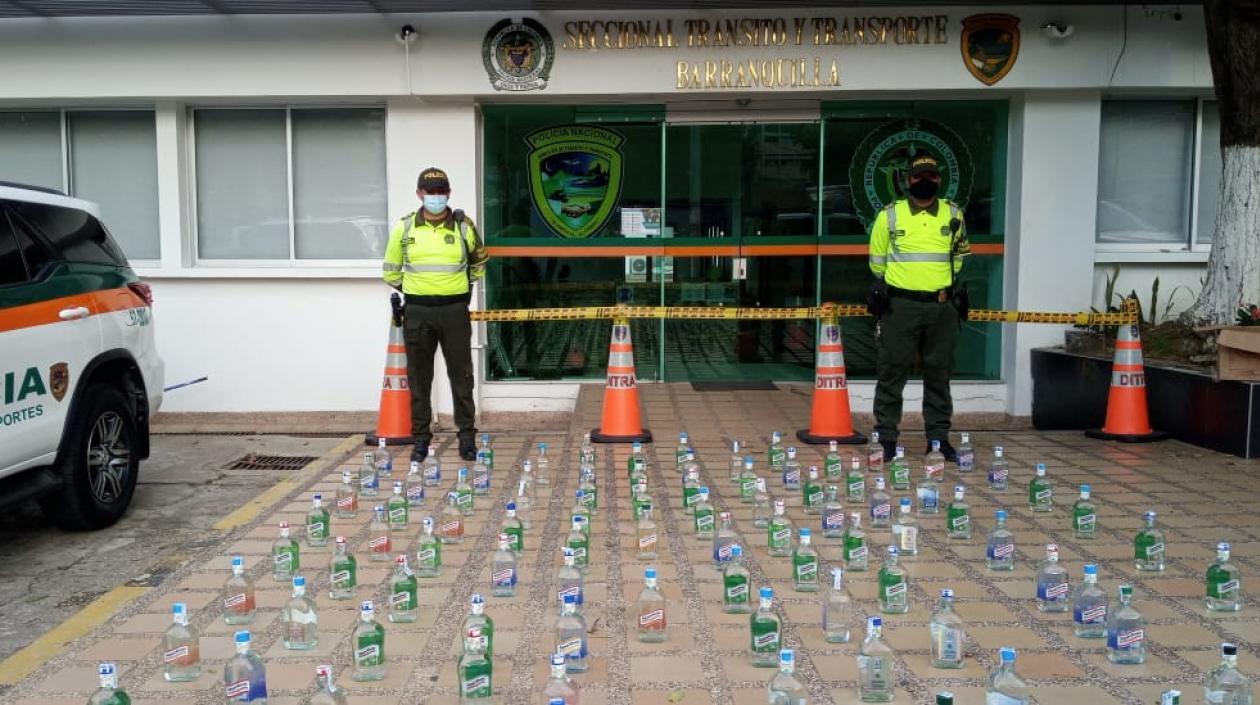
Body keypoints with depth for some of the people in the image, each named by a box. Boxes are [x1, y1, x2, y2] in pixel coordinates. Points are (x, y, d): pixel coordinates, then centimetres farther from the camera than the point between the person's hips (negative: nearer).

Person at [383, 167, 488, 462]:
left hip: (455, 310, 0)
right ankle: (421, 436, 16)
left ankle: (467, 435, 13)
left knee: (461, 375, 4)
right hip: (417, 311, 1)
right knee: (419, 377, 6)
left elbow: (479, 261, 19)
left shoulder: (463, 226, 1)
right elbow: (392, 270, 14)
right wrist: (412, 290, 13)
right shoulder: (403, 227, 1)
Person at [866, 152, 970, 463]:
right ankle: (886, 438, 8)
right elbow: (877, 261, 11)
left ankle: (939, 437, 18)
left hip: (942, 306, 3)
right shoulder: (890, 215, 1)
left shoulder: (953, 215, 8)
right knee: (892, 372, 0)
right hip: (900, 306, -2)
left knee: (939, 375, 8)